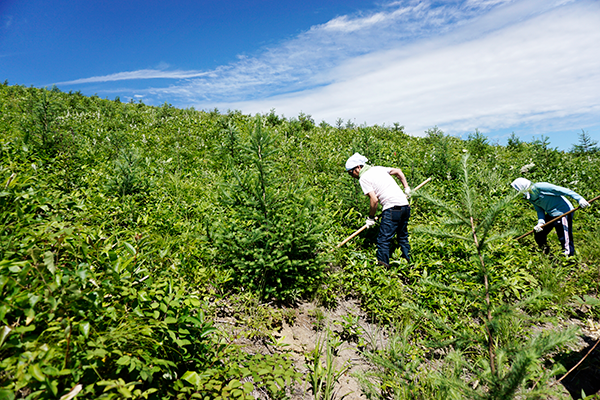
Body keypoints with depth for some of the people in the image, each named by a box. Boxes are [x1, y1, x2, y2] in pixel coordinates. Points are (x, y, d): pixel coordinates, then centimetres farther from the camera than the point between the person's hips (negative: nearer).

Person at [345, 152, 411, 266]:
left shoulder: (363, 178, -6)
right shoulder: (378, 169, 17)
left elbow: (374, 199, -13)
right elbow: (398, 171, 22)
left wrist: (371, 217, -1)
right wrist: (407, 188, 25)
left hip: (392, 208, -9)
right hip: (405, 205, 9)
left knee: (383, 240, -2)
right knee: (403, 236, 22)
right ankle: (407, 262, 31)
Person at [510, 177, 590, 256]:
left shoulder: (539, 187, -22)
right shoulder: (530, 198, 4)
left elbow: (561, 190, -22)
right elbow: (540, 211, 5)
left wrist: (579, 199, -25)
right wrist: (541, 222, -12)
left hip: (563, 212, -9)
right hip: (551, 214, 9)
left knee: (565, 240, -9)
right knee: (538, 233, 15)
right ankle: (545, 252, 33)